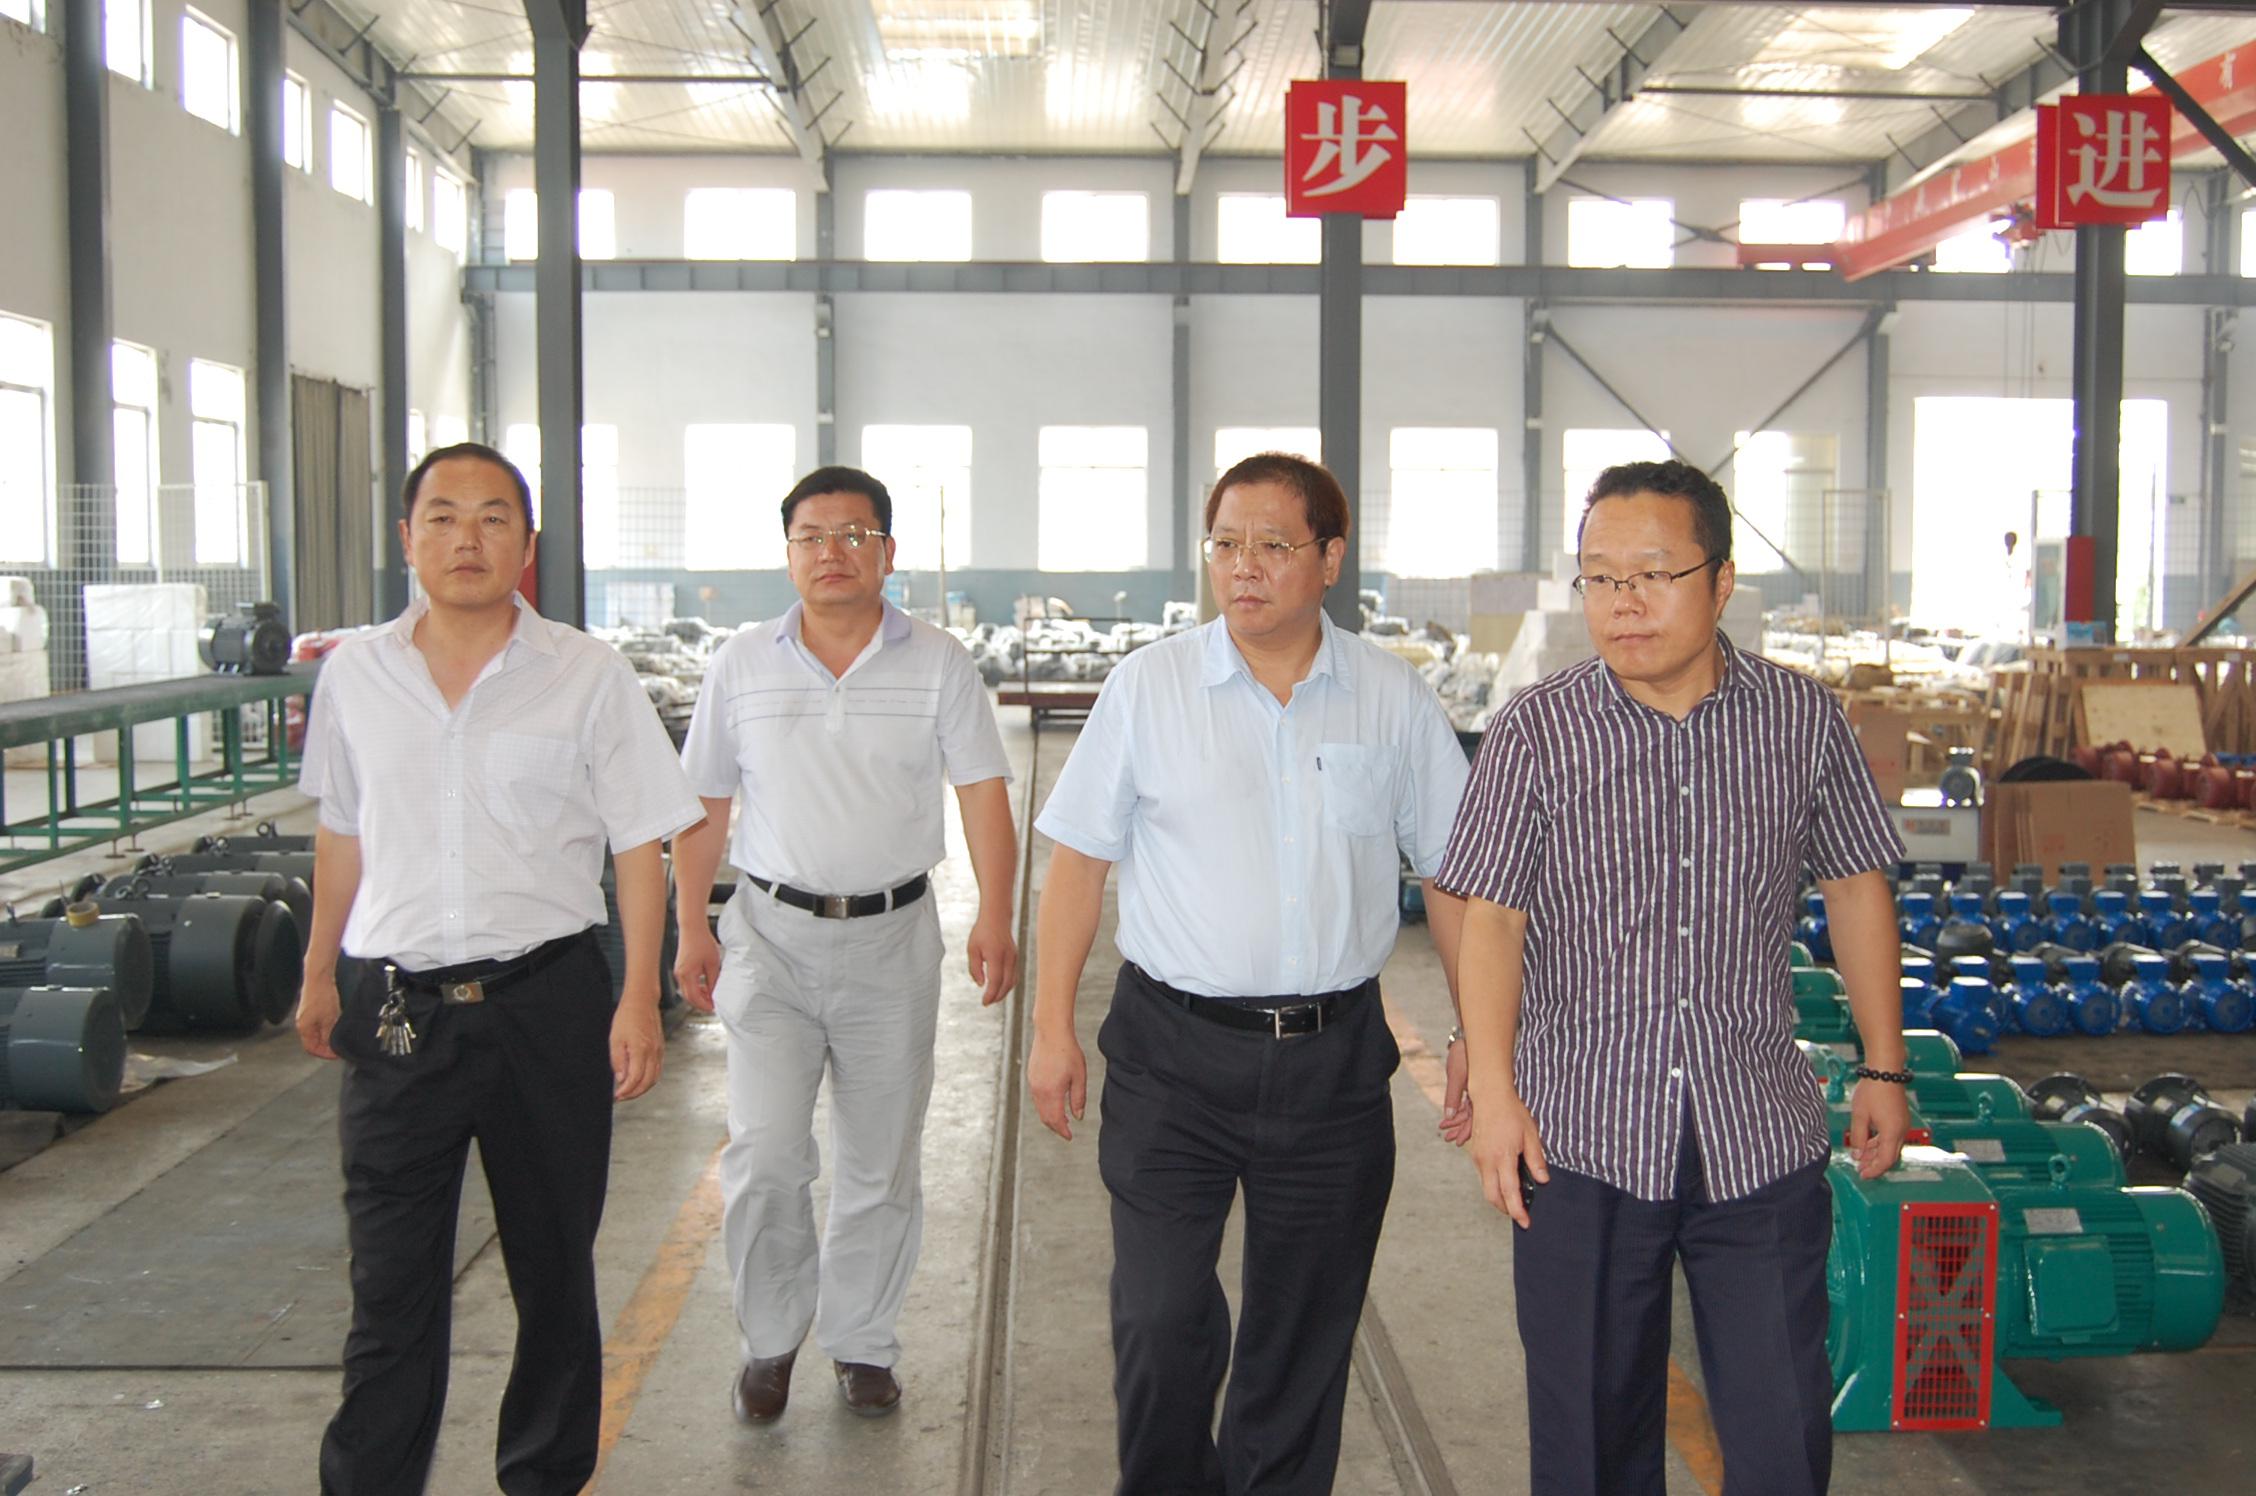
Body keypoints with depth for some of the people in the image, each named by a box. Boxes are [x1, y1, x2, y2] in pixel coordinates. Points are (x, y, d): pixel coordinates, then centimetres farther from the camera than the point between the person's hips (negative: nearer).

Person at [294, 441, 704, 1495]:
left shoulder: (587, 677, -3)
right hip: (397, 1011, 1)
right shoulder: (355, 675, 5)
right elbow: (342, 832, 17)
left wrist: (639, 996, -7)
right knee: (391, 1283, 4)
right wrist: (319, 974, 22)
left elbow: (638, 844, -1)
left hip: (546, 1002, -1)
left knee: (554, 1268, 13)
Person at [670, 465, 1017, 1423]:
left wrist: (994, 917, -14)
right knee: (763, 1155, -6)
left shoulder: (939, 666, 1)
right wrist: (692, 929, 4)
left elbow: (983, 794, -3)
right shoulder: (742, 665, 4)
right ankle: (769, 1337, 16)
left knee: (881, 1163, 9)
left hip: (891, 938, 0)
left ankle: (861, 1344, 27)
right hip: (772, 934, 0)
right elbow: (703, 805, 8)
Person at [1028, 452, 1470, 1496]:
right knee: (1161, 1323, -2)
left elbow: (1452, 871, 9)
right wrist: (1053, 1026, 0)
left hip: (1333, 1060, 1)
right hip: (1174, 1054, -1)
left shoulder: (1395, 700, 3)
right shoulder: (1147, 686, 0)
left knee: (1304, 1336, 12)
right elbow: (1079, 856, 3)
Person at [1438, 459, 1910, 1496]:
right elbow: (1493, 916, -5)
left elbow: (1856, 887, 11)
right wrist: (1493, 1091, -12)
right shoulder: (1536, 731, -5)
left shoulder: (1804, 720, 1)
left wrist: (1883, 1066, 12)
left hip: (1759, 1133, 1)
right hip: (1583, 1137, -1)